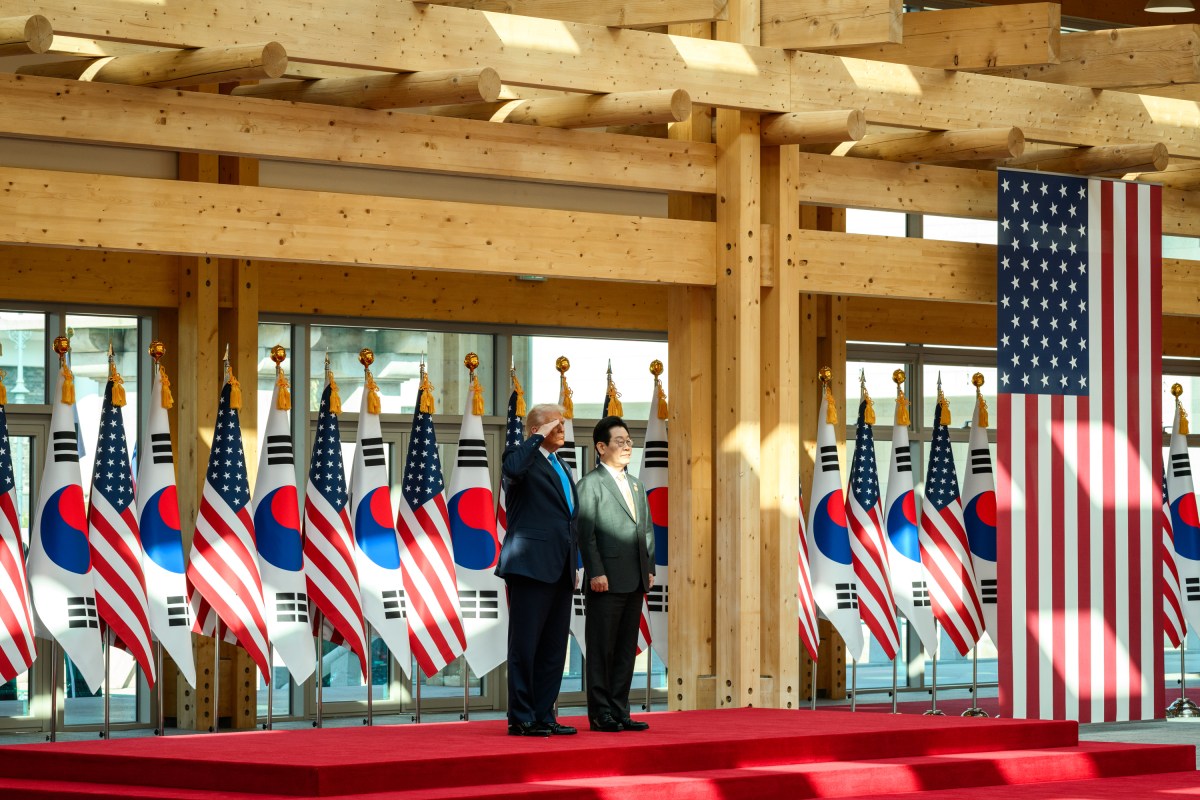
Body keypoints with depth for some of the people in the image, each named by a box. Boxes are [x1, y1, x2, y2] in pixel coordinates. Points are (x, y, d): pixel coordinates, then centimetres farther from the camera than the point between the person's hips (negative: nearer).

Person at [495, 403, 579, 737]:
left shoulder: (562, 467, 22)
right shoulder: (521, 456, -4)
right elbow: (513, 469, -30)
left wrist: (573, 563, 20)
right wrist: (538, 438, -18)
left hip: (560, 570, 9)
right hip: (532, 565, -9)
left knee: (554, 647, 10)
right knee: (525, 645, -4)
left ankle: (543, 716, 15)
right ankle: (520, 719, -2)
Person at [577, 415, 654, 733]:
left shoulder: (636, 485, 19)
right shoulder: (590, 484, -3)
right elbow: (585, 532, -10)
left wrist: (649, 568, 10)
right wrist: (596, 572, -16)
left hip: (635, 582, 7)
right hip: (607, 581, -7)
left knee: (627, 648, 8)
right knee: (602, 648, -3)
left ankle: (619, 711, 12)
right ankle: (600, 714, 0)